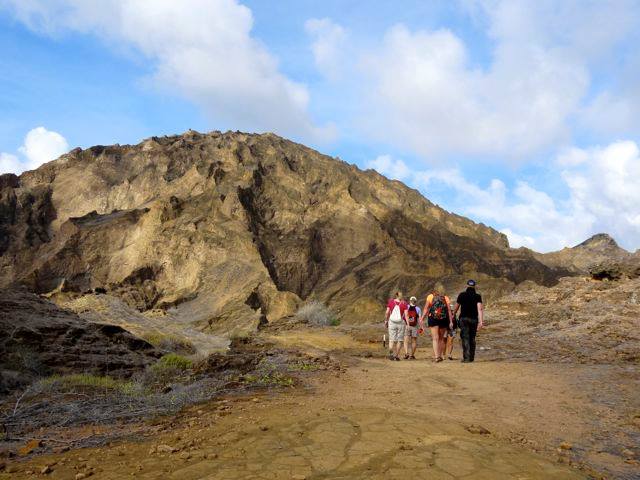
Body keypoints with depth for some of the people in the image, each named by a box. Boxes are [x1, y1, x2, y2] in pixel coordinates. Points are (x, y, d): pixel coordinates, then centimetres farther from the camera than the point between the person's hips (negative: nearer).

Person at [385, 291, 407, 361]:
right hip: (401, 323, -1)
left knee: (392, 339, 5)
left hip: (392, 322, 1)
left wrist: (386, 321, 11)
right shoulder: (404, 303, -4)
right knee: (399, 340, 11)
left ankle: (391, 353, -18)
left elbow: (387, 313, 0)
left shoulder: (390, 301, 0)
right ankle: (397, 355, 11)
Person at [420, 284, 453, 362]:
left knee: (435, 338, -5)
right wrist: (451, 322, 2)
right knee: (441, 338, 15)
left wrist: (422, 318, 1)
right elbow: (449, 311, 2)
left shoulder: (430, 297, 4)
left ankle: (436, 356, -18)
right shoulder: (446, 298, 7)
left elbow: (426, 309, -1)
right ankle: (440, 355, 21)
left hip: (433, 319, -2)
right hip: (444, 320, 2)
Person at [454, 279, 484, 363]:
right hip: (474, 319, 1)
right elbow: (480, 309, -11)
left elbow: (457, 307, 11)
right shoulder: (477, 296, 0)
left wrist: (453, 315, 30)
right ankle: (472, 357, 18)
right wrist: (481, 321, -14)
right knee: (472, 338, 13)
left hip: (464, 318, -1)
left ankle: (466, 357, -13)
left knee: (465, 338, -4)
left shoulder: (461, 295, 2)